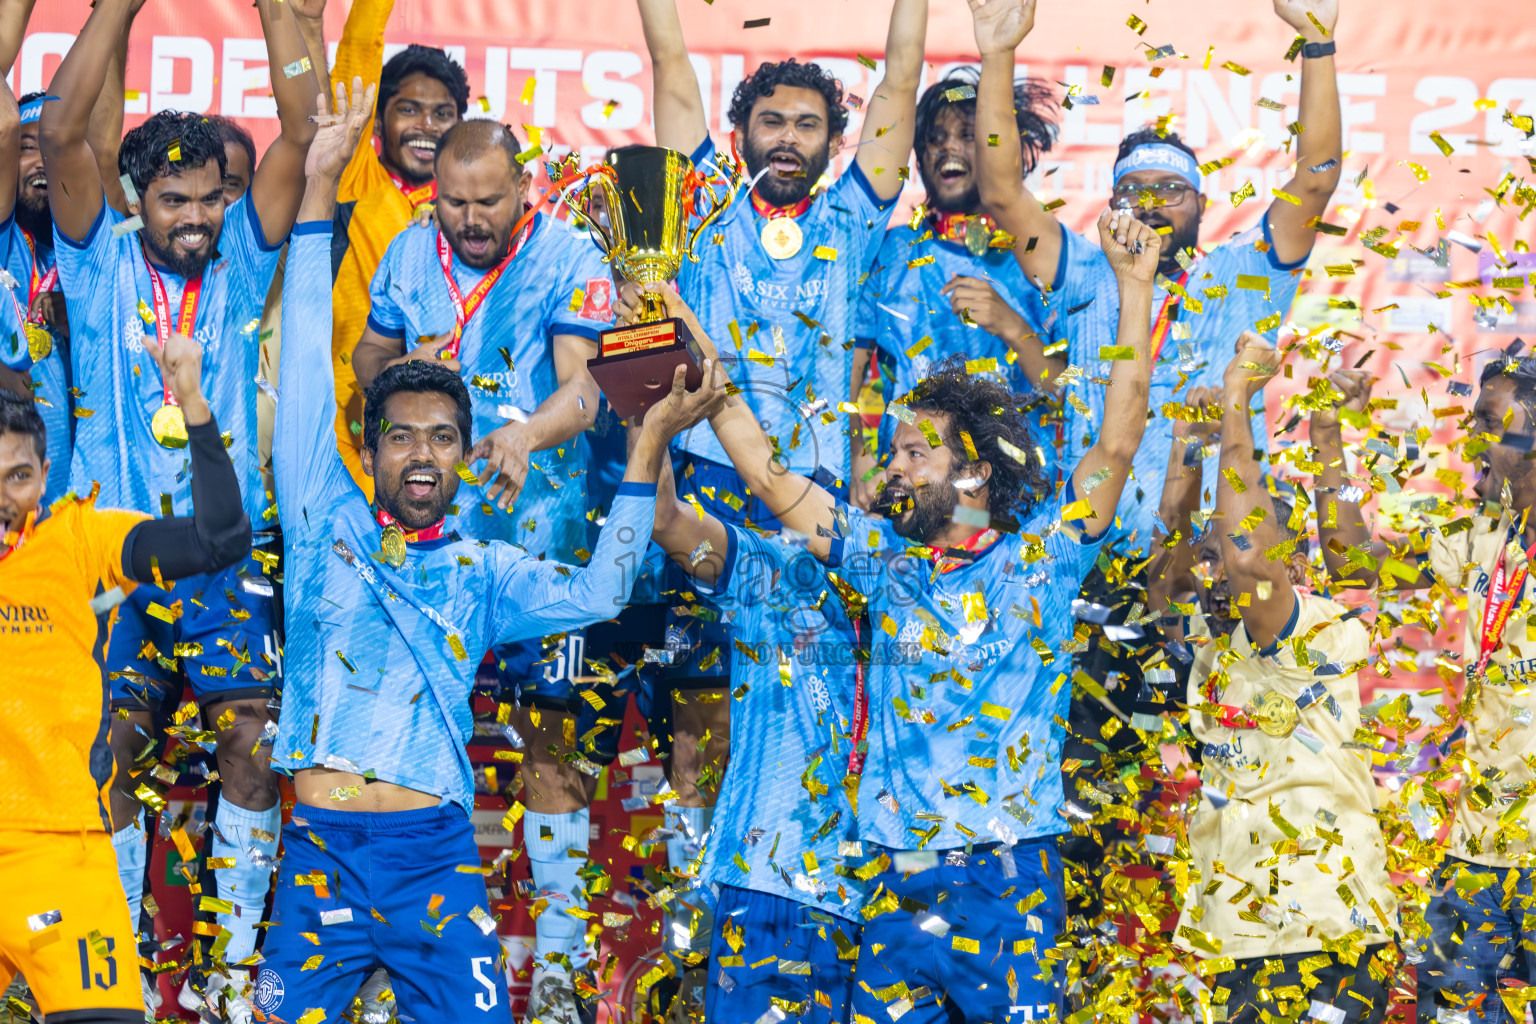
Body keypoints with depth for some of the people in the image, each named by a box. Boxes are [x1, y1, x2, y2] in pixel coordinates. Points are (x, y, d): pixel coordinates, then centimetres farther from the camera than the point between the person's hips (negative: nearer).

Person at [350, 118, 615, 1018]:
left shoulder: (569, 258, -7)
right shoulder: (411, 253, 7)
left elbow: (579, 387, -17)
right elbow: (370, 348, 21)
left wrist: (528, 431, -39)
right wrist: (390, 371, -3)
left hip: (536, 524, -4)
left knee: (549, 724, -5)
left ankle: (560, 951, 1)